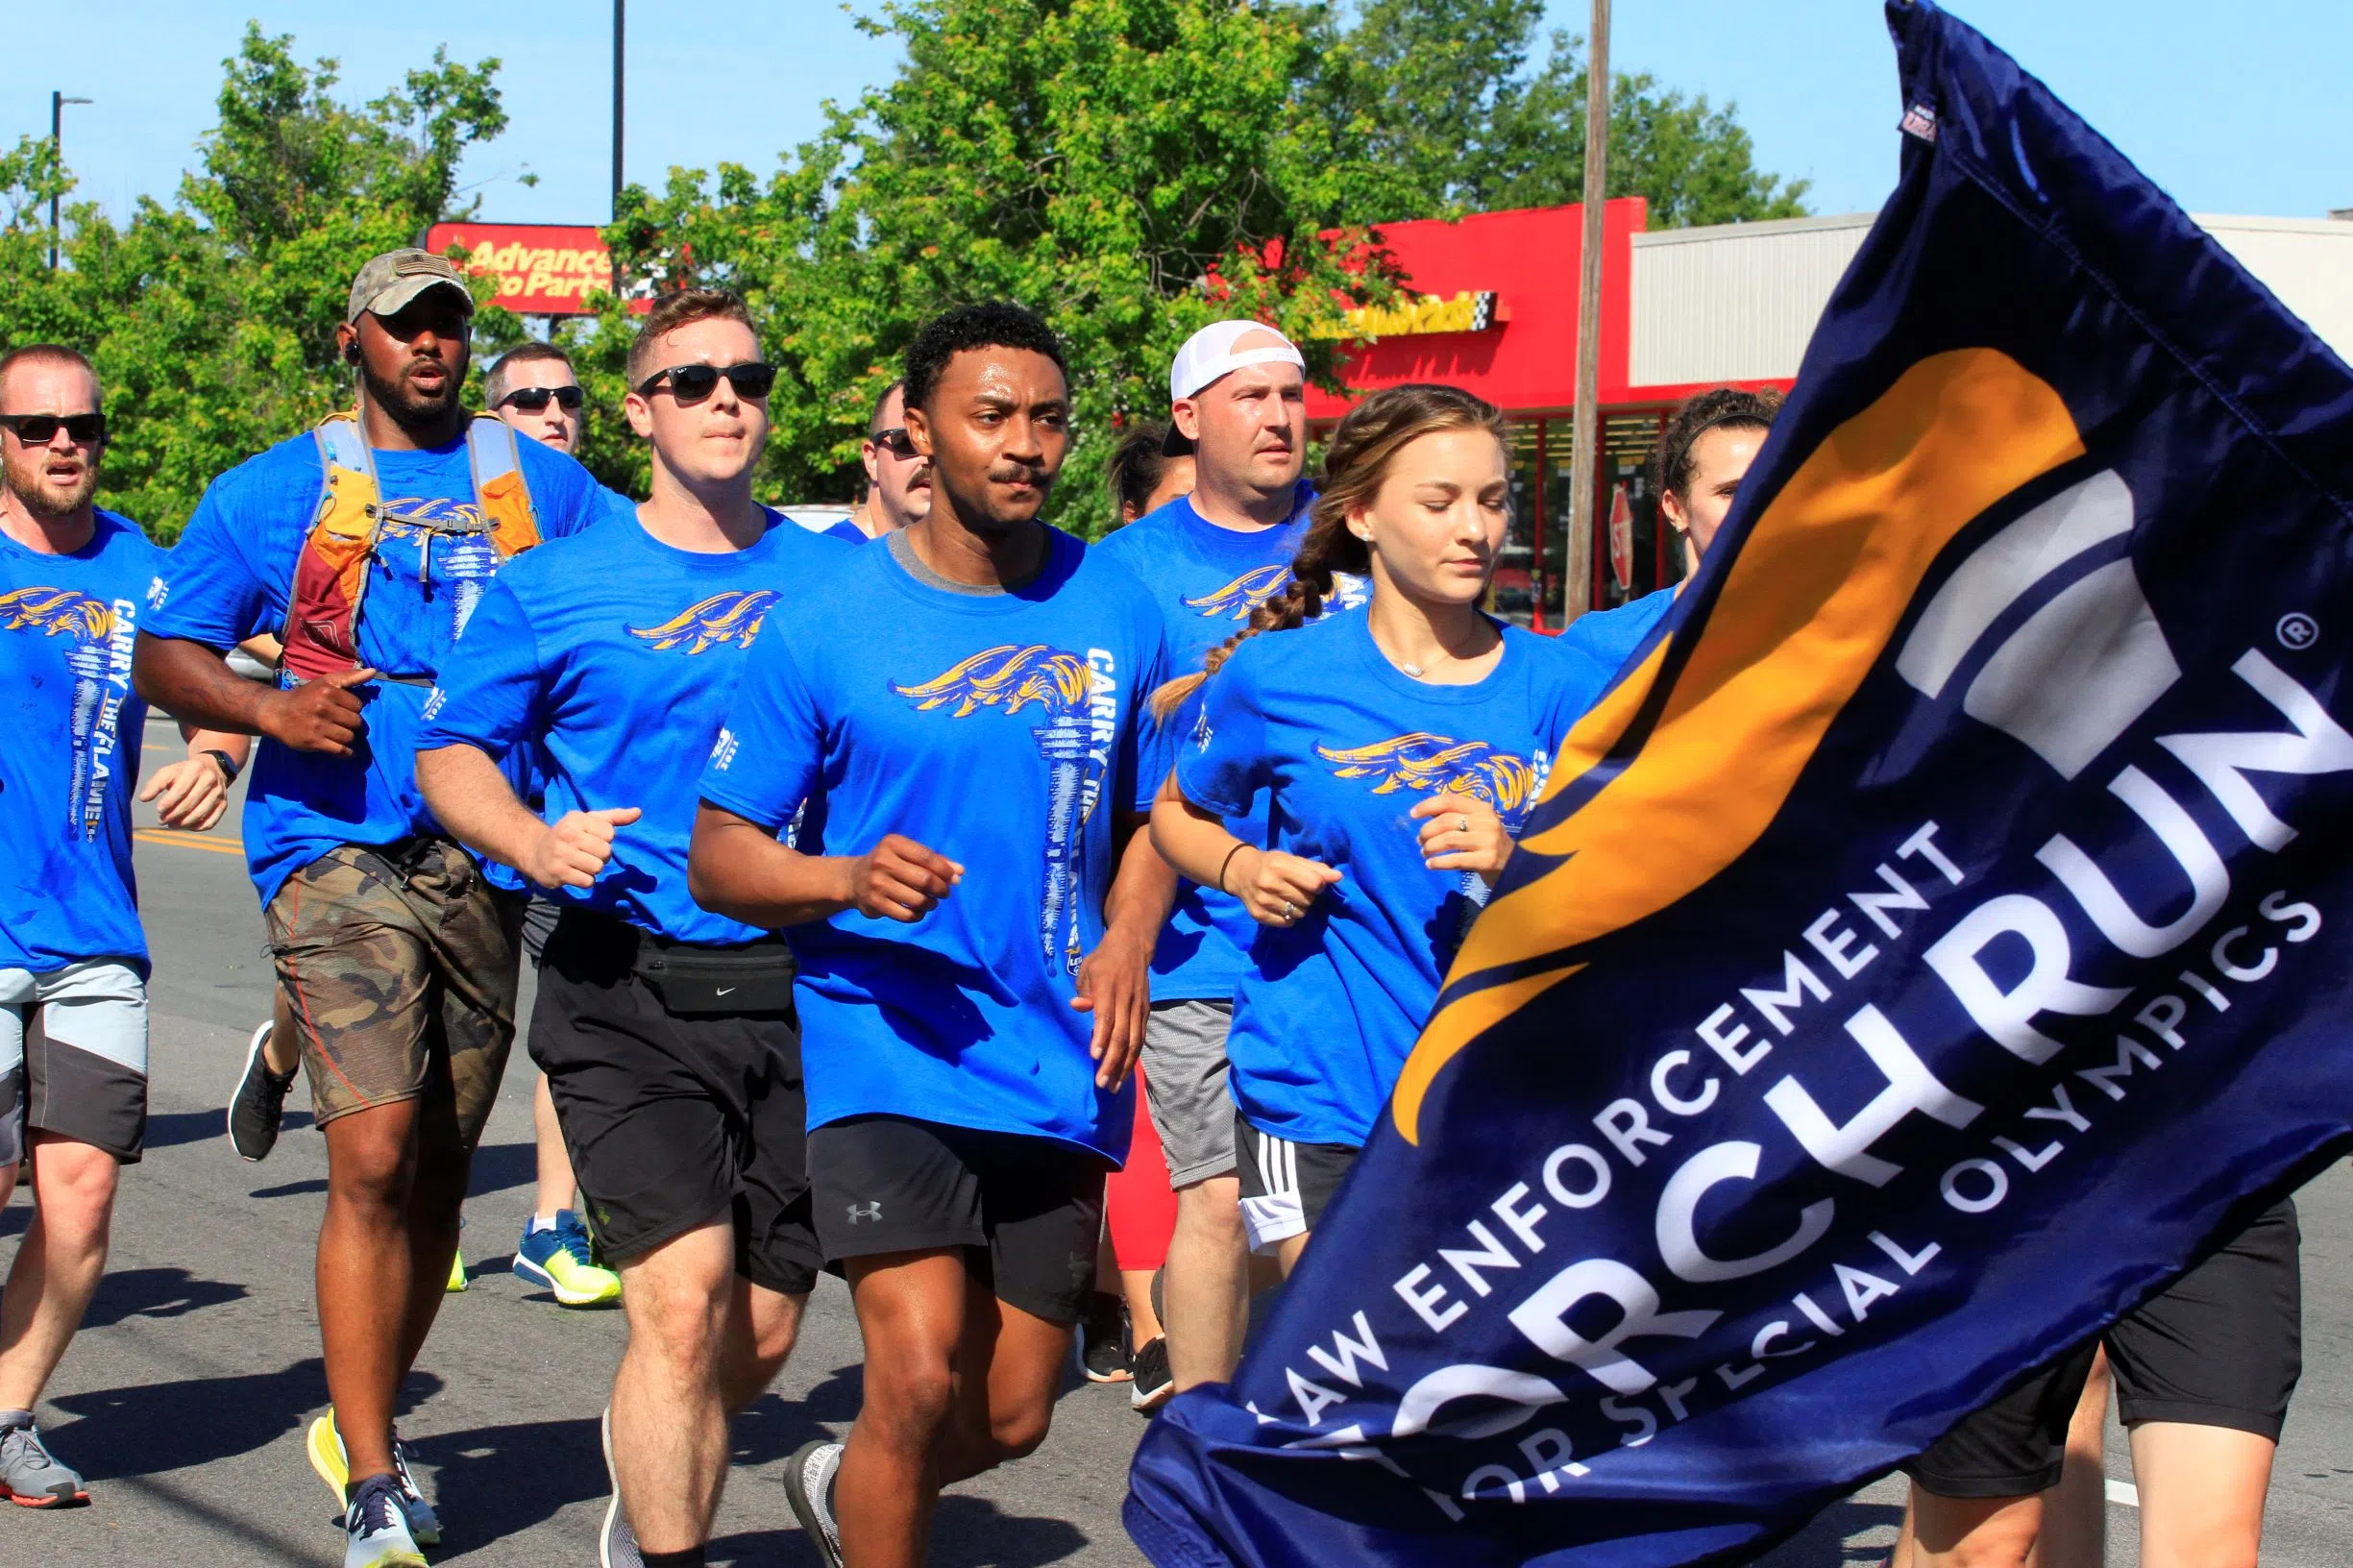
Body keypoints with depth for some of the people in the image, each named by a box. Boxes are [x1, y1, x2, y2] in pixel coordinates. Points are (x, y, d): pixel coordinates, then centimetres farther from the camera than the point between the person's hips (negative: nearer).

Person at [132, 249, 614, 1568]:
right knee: (376, 1157, -15)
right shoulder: (273, 493, 9)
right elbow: (163, 654, 8)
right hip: (339, 850, -3)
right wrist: (272, 709, -10)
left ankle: (363, 1425, 28)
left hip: (485, 854, 3)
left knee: (439, 1168, 9)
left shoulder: (542, 485, 14)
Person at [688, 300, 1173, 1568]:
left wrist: (1127, 944, -3)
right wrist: (852, 879, -22)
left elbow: (1152, 812, 17)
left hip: (1058, 1068, 4)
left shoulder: (1115, 612, 4)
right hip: (886, 1047, -4)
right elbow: (718, 854, -2)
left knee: (1011, 1417, 10)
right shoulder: (828, 626, -6)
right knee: (919, 1378, -19)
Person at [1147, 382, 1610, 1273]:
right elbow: (1178, 811, 18)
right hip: (1321, 1098, -2)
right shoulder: (1277, 678, 2)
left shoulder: (1558, 684, 5)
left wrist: (1514, 867, -15)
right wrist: (1240, 869, -3)